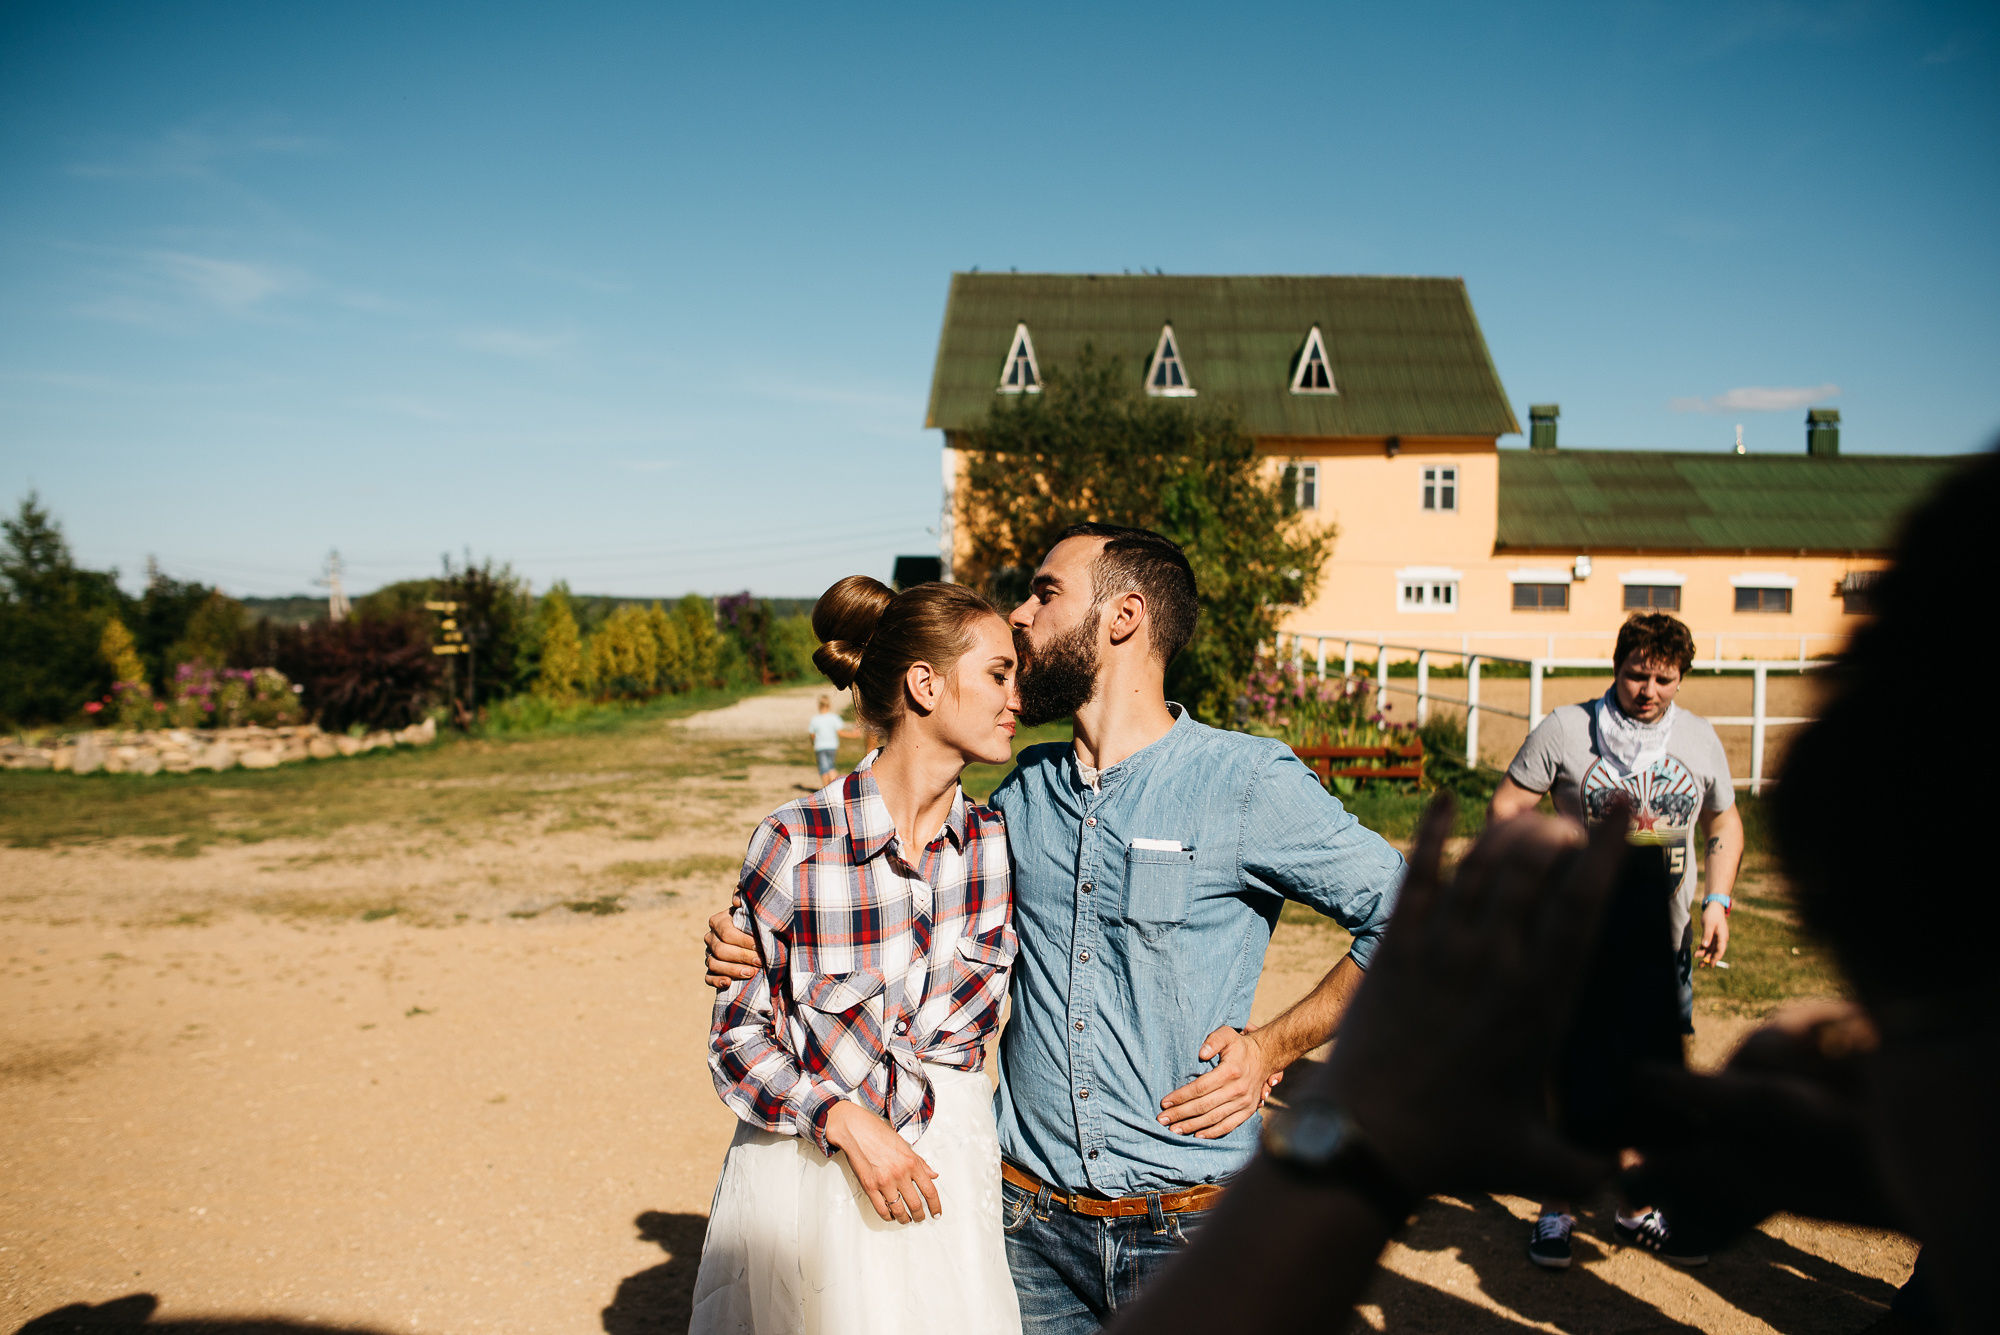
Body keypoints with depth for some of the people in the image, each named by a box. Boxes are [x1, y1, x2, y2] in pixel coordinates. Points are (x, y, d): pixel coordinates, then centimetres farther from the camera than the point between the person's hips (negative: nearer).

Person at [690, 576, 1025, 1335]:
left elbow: (951, 1029, 0)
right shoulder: (795, 843, -17)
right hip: (806, 1170, -3)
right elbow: (736, 1037, -10)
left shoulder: (998, 843, -5)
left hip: (942, 1167, 3)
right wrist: (846, 1124, -19)